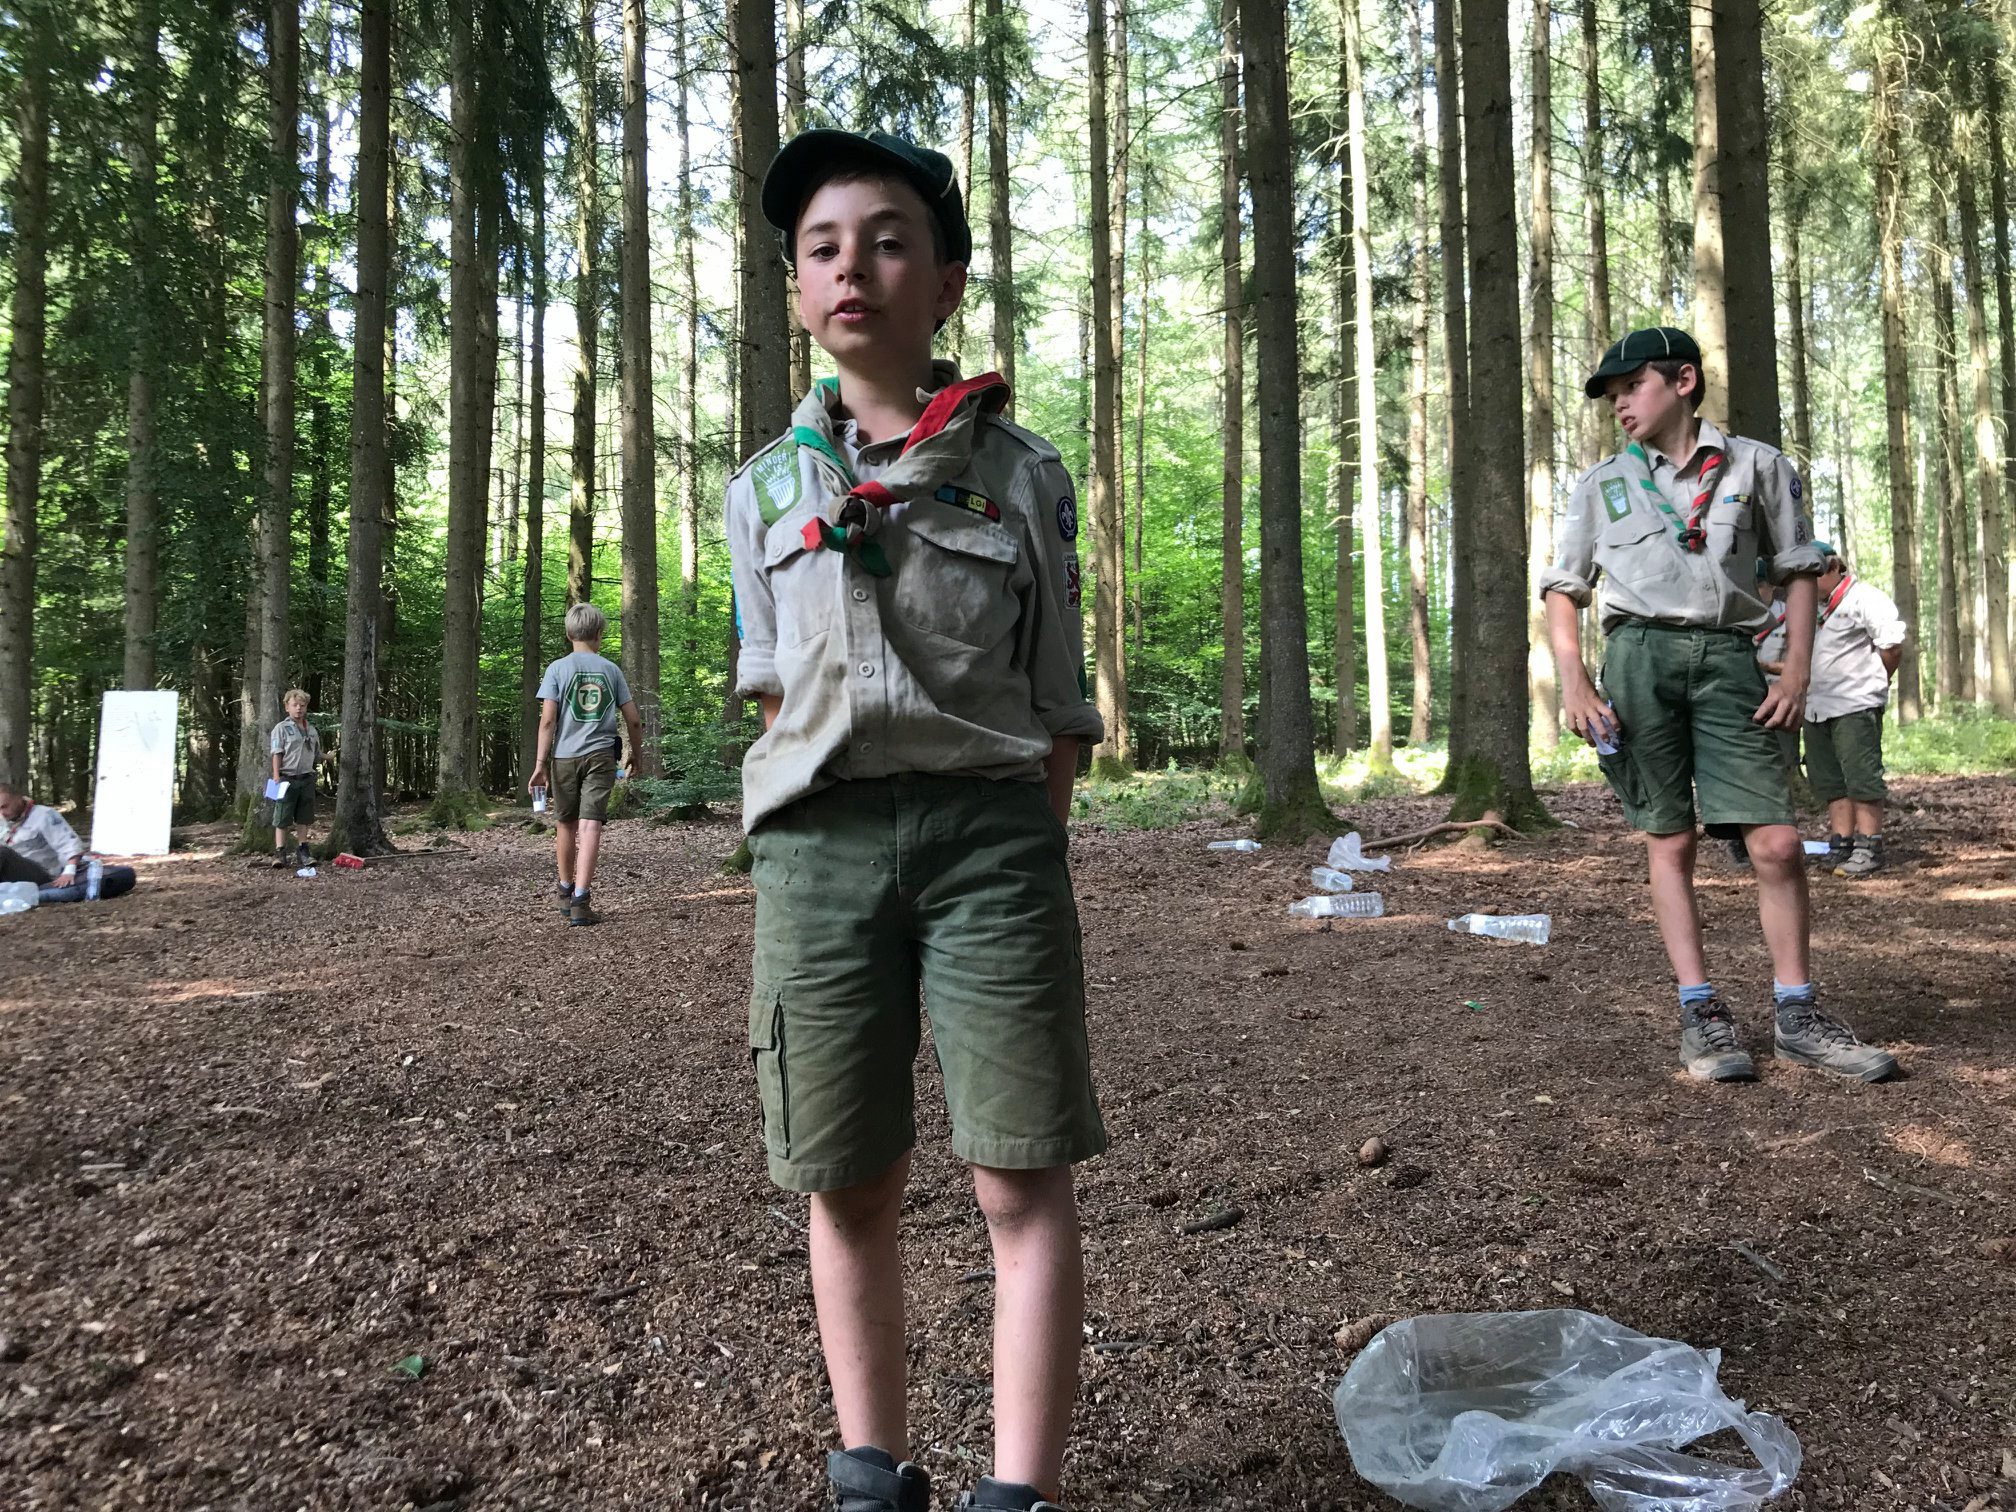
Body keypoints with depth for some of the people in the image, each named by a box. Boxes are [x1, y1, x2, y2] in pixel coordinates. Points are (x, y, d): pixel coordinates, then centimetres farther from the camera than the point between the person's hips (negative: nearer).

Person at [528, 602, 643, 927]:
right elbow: (633, 719, 7)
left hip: (565, 756, 0)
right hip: (601, 755, 0)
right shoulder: (611, 669, 7)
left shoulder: (557, 669, 2)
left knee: (566, 824, 15)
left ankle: (565, 891, 32)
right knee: (590, 825, -7)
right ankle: (580, 900, -16)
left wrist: (540, 763, -6)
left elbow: (548, 719, -7)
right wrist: (635, 754, 21)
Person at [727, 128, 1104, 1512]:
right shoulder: (764, 489, 12)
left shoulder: (1021, 474, 5)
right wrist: (804, 848, 4)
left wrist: (1030, 861, 0)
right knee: (847, 1187, 9)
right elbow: (775, 691, 15)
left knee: (1024, 1181, -1)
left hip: (990, 831, -2)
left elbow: (1058, 707, 7)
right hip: (816, 846, 3)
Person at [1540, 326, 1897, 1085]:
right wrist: (1574, 684, -3)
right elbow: (1562, 589, 10)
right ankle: (1700, 1013, 7)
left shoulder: (1757, 465, 10)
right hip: (1640, 655, 0)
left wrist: (1796, 672, 0)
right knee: (1667, 841, 1)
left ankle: (1796, 1014, 7)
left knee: (1777, 842, -6)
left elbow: (1797, 570, 12)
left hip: (1727, 658, 0)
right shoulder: (1602, 482, 12)